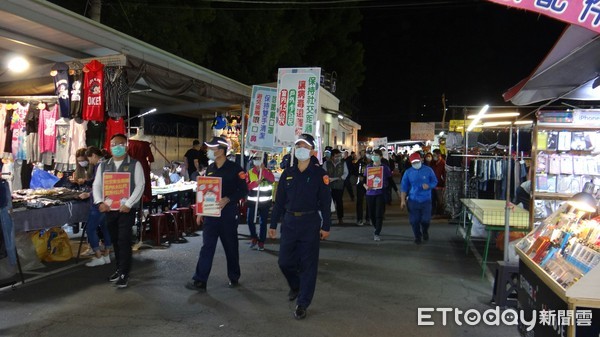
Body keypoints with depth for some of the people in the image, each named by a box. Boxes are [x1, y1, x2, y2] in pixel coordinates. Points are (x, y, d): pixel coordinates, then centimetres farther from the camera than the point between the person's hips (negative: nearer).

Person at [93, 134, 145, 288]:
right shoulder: (103, 165, 11)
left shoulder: (135, 164, -1)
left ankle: (124, 274, -2)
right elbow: (96, 185, 9)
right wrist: (100, 202, -8)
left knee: (124, 241, -8)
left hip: (127, 209, -5)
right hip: (109, 209, 5)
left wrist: (128, 204, -17)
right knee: (115, 241, 12)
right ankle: (120, 269, 25)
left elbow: (140, 185, -8)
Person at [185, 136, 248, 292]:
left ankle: (234, 277, 25)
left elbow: (243, 191, -9)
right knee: (207, 247, -1)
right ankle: (200, 281, -1)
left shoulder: (234, 169, -8)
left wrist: (227, 200, -22)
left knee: (231, 247, 8)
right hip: (211, 213, 4)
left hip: (228, 213, -4)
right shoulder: (210, 169, 10)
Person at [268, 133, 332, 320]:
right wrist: (273, 224, 9)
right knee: (284, 262, 7)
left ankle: (302, 303, 12)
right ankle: (295, 286, 37)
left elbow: (325, 202, -4)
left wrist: (326, 226, -8)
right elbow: (279, 200, 10)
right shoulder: (287, 173, 8)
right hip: (289, 222, 4)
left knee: (308, 264, 1)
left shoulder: (319, 174, -3)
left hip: (310, 222, -4)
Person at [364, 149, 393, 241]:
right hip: (370, 193, 3)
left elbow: (390, 180, 3)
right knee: (372, 214, 10)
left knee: (379, 214, -9)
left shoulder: (385, 167, 0)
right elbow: (364, 179, 8)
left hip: (381, 193, -3)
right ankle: (377, 229, 32)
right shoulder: (368, 167, 7)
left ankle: (377, 234, -4)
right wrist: (365, 186, -12)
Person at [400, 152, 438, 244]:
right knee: (414, 221, 2)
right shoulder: (408, 172, 0)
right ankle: (417, 236, 23)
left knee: (426, 219, 0)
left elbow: (435, 182, 5)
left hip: (426, 200, -1)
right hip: (413, 200, 1)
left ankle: (425, 231, 33)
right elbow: (404, 187, 2)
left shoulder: (428, 170, -2)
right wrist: (403, 200, -3)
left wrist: (428, 186, -17)